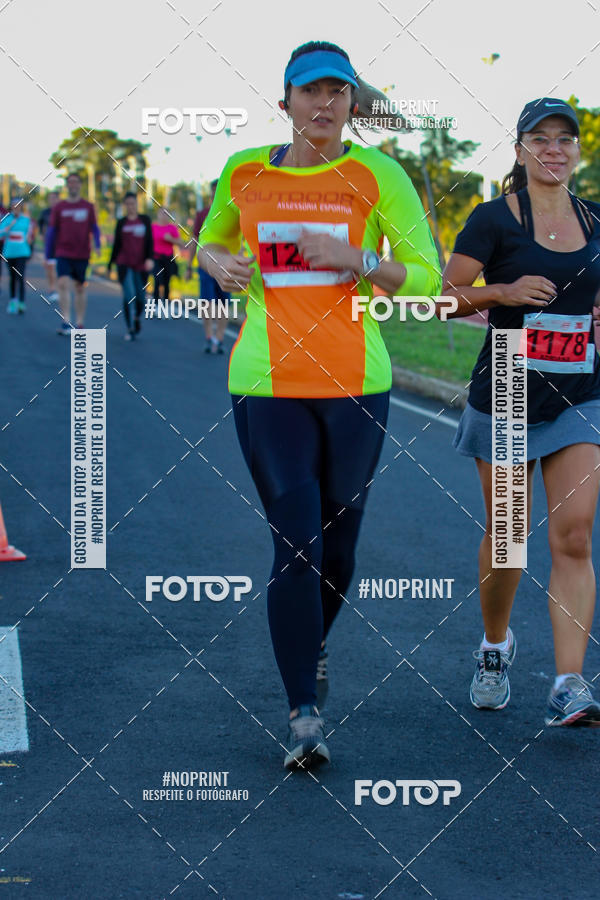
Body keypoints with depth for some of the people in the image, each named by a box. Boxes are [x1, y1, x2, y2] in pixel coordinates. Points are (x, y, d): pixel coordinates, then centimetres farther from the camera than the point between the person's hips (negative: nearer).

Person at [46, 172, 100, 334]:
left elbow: (94, 228, 6)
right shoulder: (58, 207, 5)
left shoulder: (88, 207, 6)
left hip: (82, 254, 1)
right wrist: (48, 256, 6)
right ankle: (66, 322, -19)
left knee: (80, 288, 7)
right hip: (63, 254, -1)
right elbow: (52, 231, 8)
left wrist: (97, 245, -12)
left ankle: (80, 324, 16)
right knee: (63, 284, -16)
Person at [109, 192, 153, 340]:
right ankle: (130, 329, -6)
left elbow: (150, 242, 2)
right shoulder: (121, 223, 8)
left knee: (141, 297, 4)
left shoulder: (145, 220, 8)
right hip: (124, 263, -1)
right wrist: (110, 264, 13)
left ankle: (137, 318, 36)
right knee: (129, 295, -13)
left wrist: (150, 258, -14)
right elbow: (116, 245, 12)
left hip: (140, 264, 1)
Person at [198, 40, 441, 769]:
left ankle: (314, 646, 42)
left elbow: (426, 277, -1)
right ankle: (303, 715, -5)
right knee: (295, 546, -9)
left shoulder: (377, 175, 0)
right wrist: (218, 264, 0)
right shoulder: (244, 173, 6)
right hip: (267, 385, 0)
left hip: (356, 383, 1)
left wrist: (355, 259, -17)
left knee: (337, 544, 10)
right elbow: (208, 243, 23)